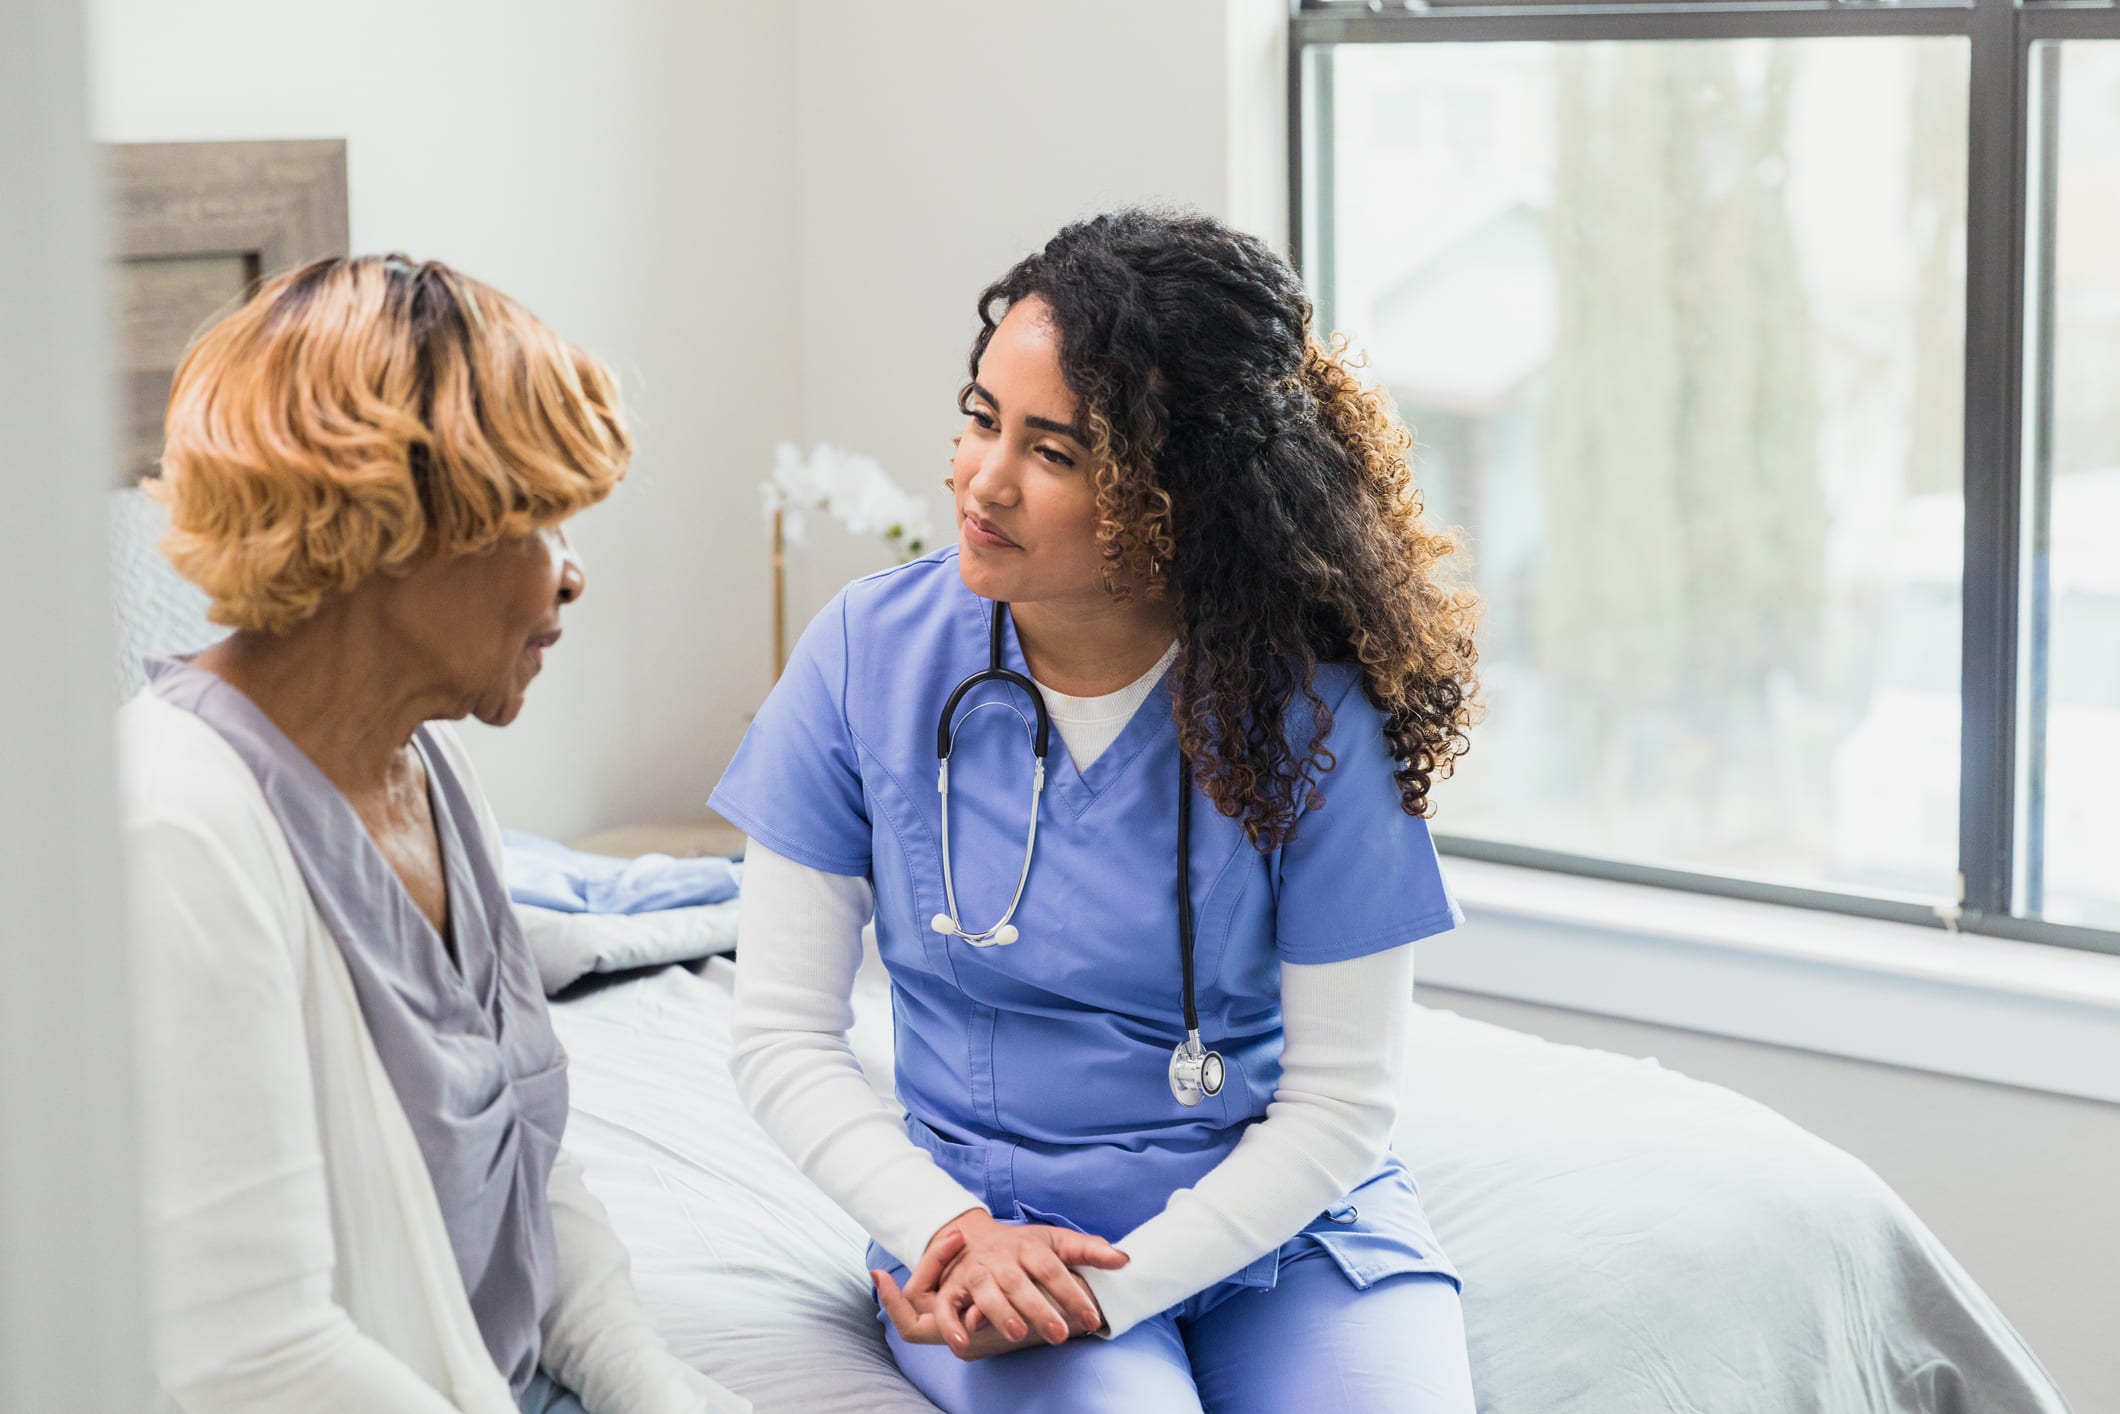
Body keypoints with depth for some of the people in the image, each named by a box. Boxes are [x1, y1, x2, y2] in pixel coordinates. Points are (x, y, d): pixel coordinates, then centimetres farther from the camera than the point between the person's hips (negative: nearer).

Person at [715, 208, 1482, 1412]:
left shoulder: (1310, 712, -11)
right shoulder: (870, 656, -7)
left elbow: (1339, 1099, -7)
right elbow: (784, 1036, -2)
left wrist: (1109, 1289, -18)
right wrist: (957, 1233, -17)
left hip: (1277, 1219, 1)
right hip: (987, 1215, 0)